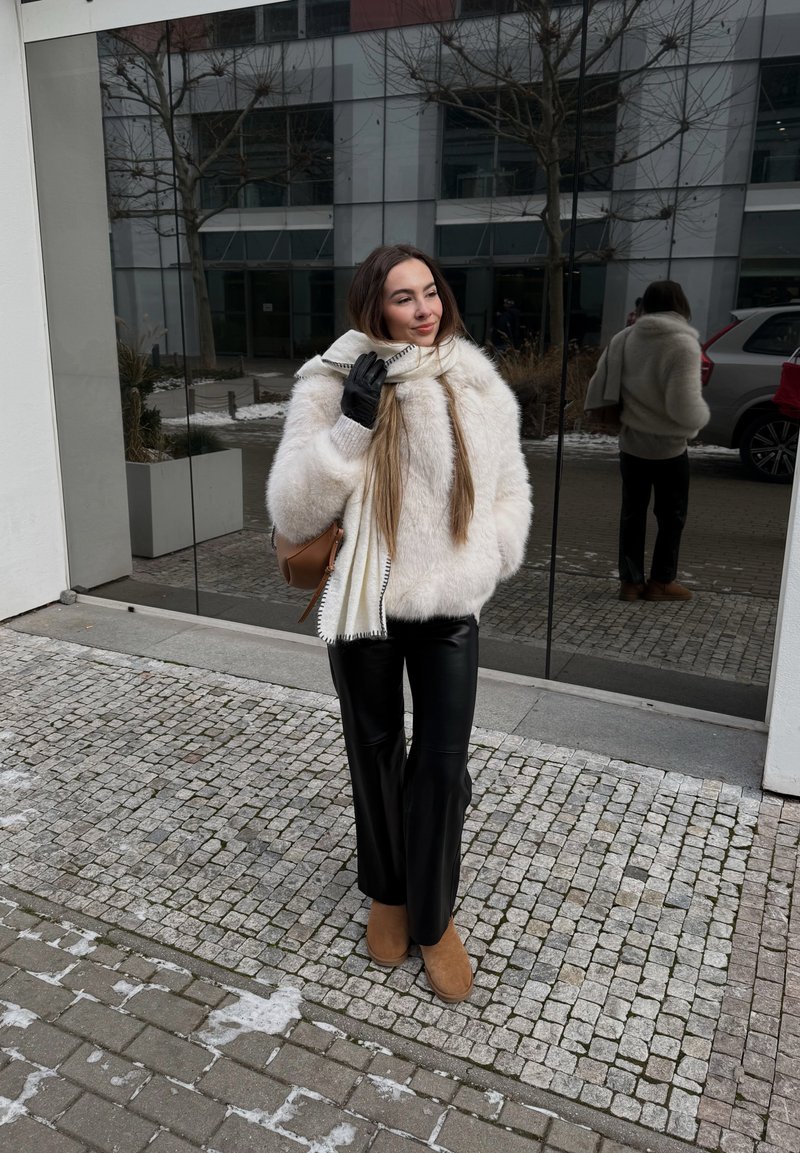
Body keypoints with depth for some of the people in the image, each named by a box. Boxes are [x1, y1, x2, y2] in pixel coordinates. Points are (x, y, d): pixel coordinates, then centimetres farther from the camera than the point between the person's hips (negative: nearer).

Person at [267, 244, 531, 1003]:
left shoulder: (478, 384, 0)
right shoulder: (332, 385, -8)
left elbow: (510, 490, 11)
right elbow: (292, 515, -12)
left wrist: (487, 562, -2)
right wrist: (351, 425, -21)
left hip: (448, 607, 1)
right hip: (364, 606, -1)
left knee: (443, 763, 6)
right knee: (375, 753, 15)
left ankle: (433, 916, 28)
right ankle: (386, 893, 40)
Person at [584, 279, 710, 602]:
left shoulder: (624, 338, -1)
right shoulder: (683, 343, -17)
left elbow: (600, 385, 3)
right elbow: (685, 408, -23)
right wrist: (704, 415, -4)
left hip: (631, 442, 5)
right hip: (669, 446, -5)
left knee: (632, 513, 13)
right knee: (671, 516, 10)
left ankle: (630, 580, 17)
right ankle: (661, 582, 17)